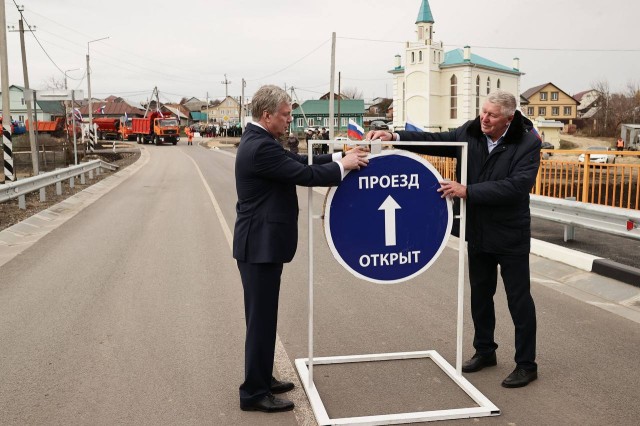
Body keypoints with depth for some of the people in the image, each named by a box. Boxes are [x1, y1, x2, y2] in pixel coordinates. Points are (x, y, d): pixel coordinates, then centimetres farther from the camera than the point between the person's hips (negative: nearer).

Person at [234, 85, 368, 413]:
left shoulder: (258, 141, 12)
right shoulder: (261, 146, -21)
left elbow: (299, 162, 11)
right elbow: (304, 175, -22)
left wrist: (338, 157, 2)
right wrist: (343, 166, -9)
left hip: (261, 242, 11)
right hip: (260, 245, -11)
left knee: (263, 316, 18)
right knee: (261, 318, -1)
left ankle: (261, 379, 31)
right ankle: (253, 393, 11)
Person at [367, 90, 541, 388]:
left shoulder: (527, 143, -16)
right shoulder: (470, 133, -3)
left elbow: (517, 186, -26)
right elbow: (433, 140, -3)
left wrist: (467, 191, -30)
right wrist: (394, 136, -19)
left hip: (510, 235, -5)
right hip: (477, 232, 5)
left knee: (519, 298, 5)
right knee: (480, 294, 17)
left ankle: (526, 364, 19)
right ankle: (484, 351, 35)